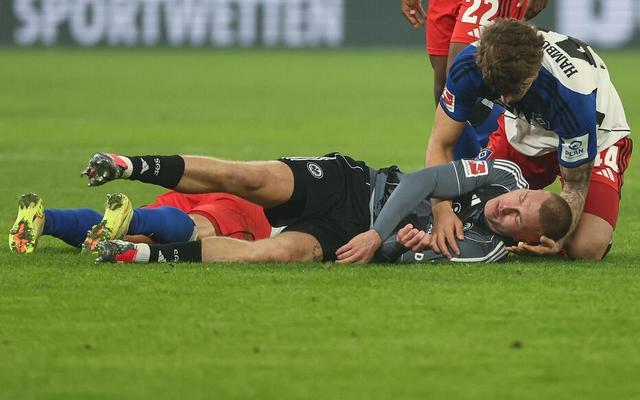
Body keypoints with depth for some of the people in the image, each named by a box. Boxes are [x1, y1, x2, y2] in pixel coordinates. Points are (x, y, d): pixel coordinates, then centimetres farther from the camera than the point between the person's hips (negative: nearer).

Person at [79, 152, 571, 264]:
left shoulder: (486, 253, -11)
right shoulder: (505, 174, -9)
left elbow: (401, 259, -14)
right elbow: (423, 181, -10)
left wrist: (383, 244, -31)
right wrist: (380, 230, -18)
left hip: (348, 236, -2)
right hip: (356, 185, 2)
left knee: (286, 252, -32)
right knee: (251, 178, -22)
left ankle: (147, 254, -26)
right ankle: (135, 167, -7)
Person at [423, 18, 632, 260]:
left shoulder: (572, 93, -40)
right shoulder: (468, 65, -30)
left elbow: (576, 186, -28)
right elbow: (440, 144, -22)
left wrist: (556, 240, -46)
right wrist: (442, 211, -40)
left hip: (597, 138, -4)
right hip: (524, 131, 4)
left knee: (586, 249, -25)